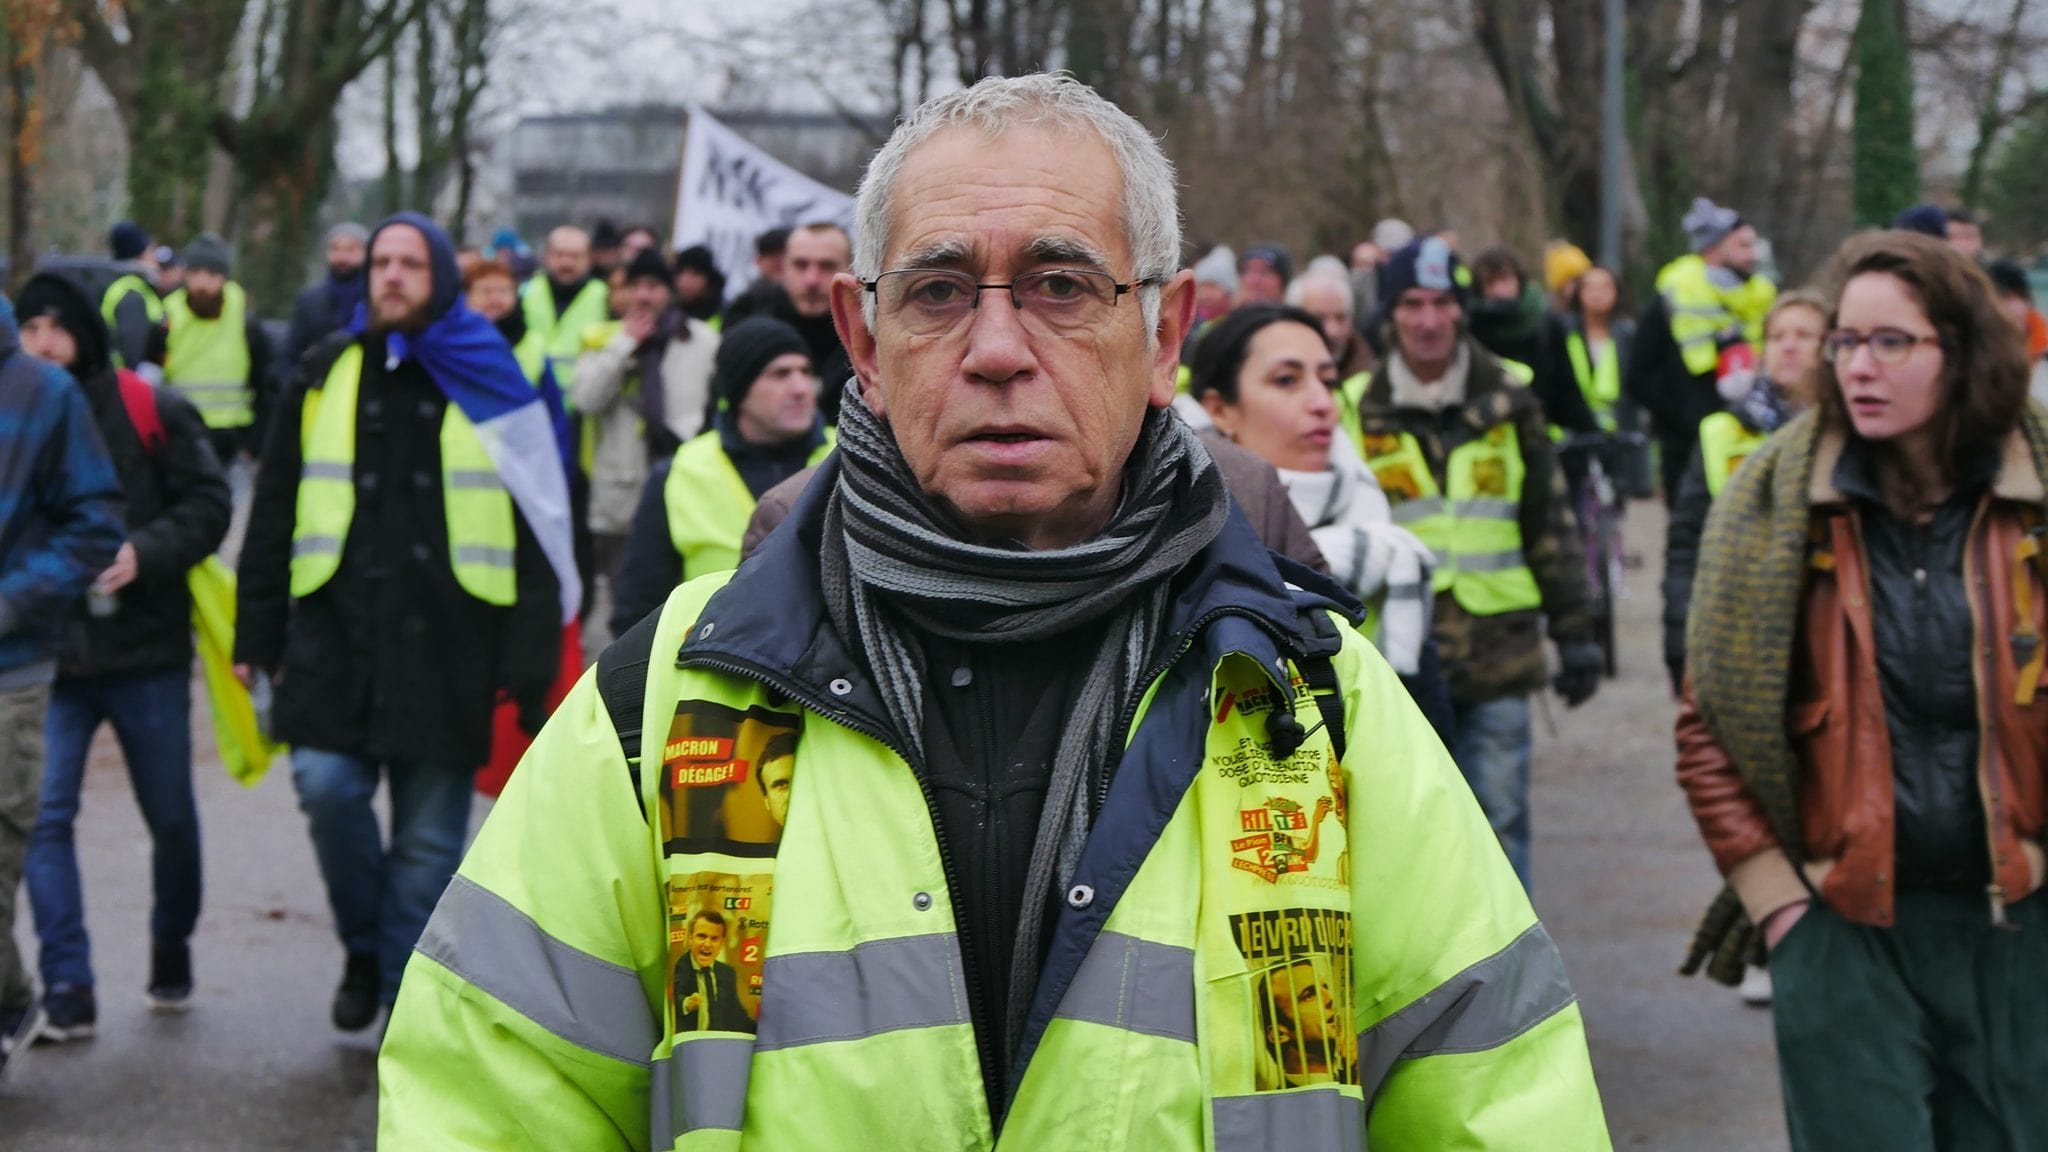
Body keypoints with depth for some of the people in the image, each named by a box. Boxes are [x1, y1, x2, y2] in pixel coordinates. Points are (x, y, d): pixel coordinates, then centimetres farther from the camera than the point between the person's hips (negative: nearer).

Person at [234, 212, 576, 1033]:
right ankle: (366, 947, 12)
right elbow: (275, 513, 14)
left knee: (428, 837, 2)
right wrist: (258, 637, 9)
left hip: (446, 647, -2)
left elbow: (535, 536, 2)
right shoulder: (327, 375, 11)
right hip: (335, 631, 2)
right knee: (326, 784, -14)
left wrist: (529, 665, -5)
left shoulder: (490, 387, 4)